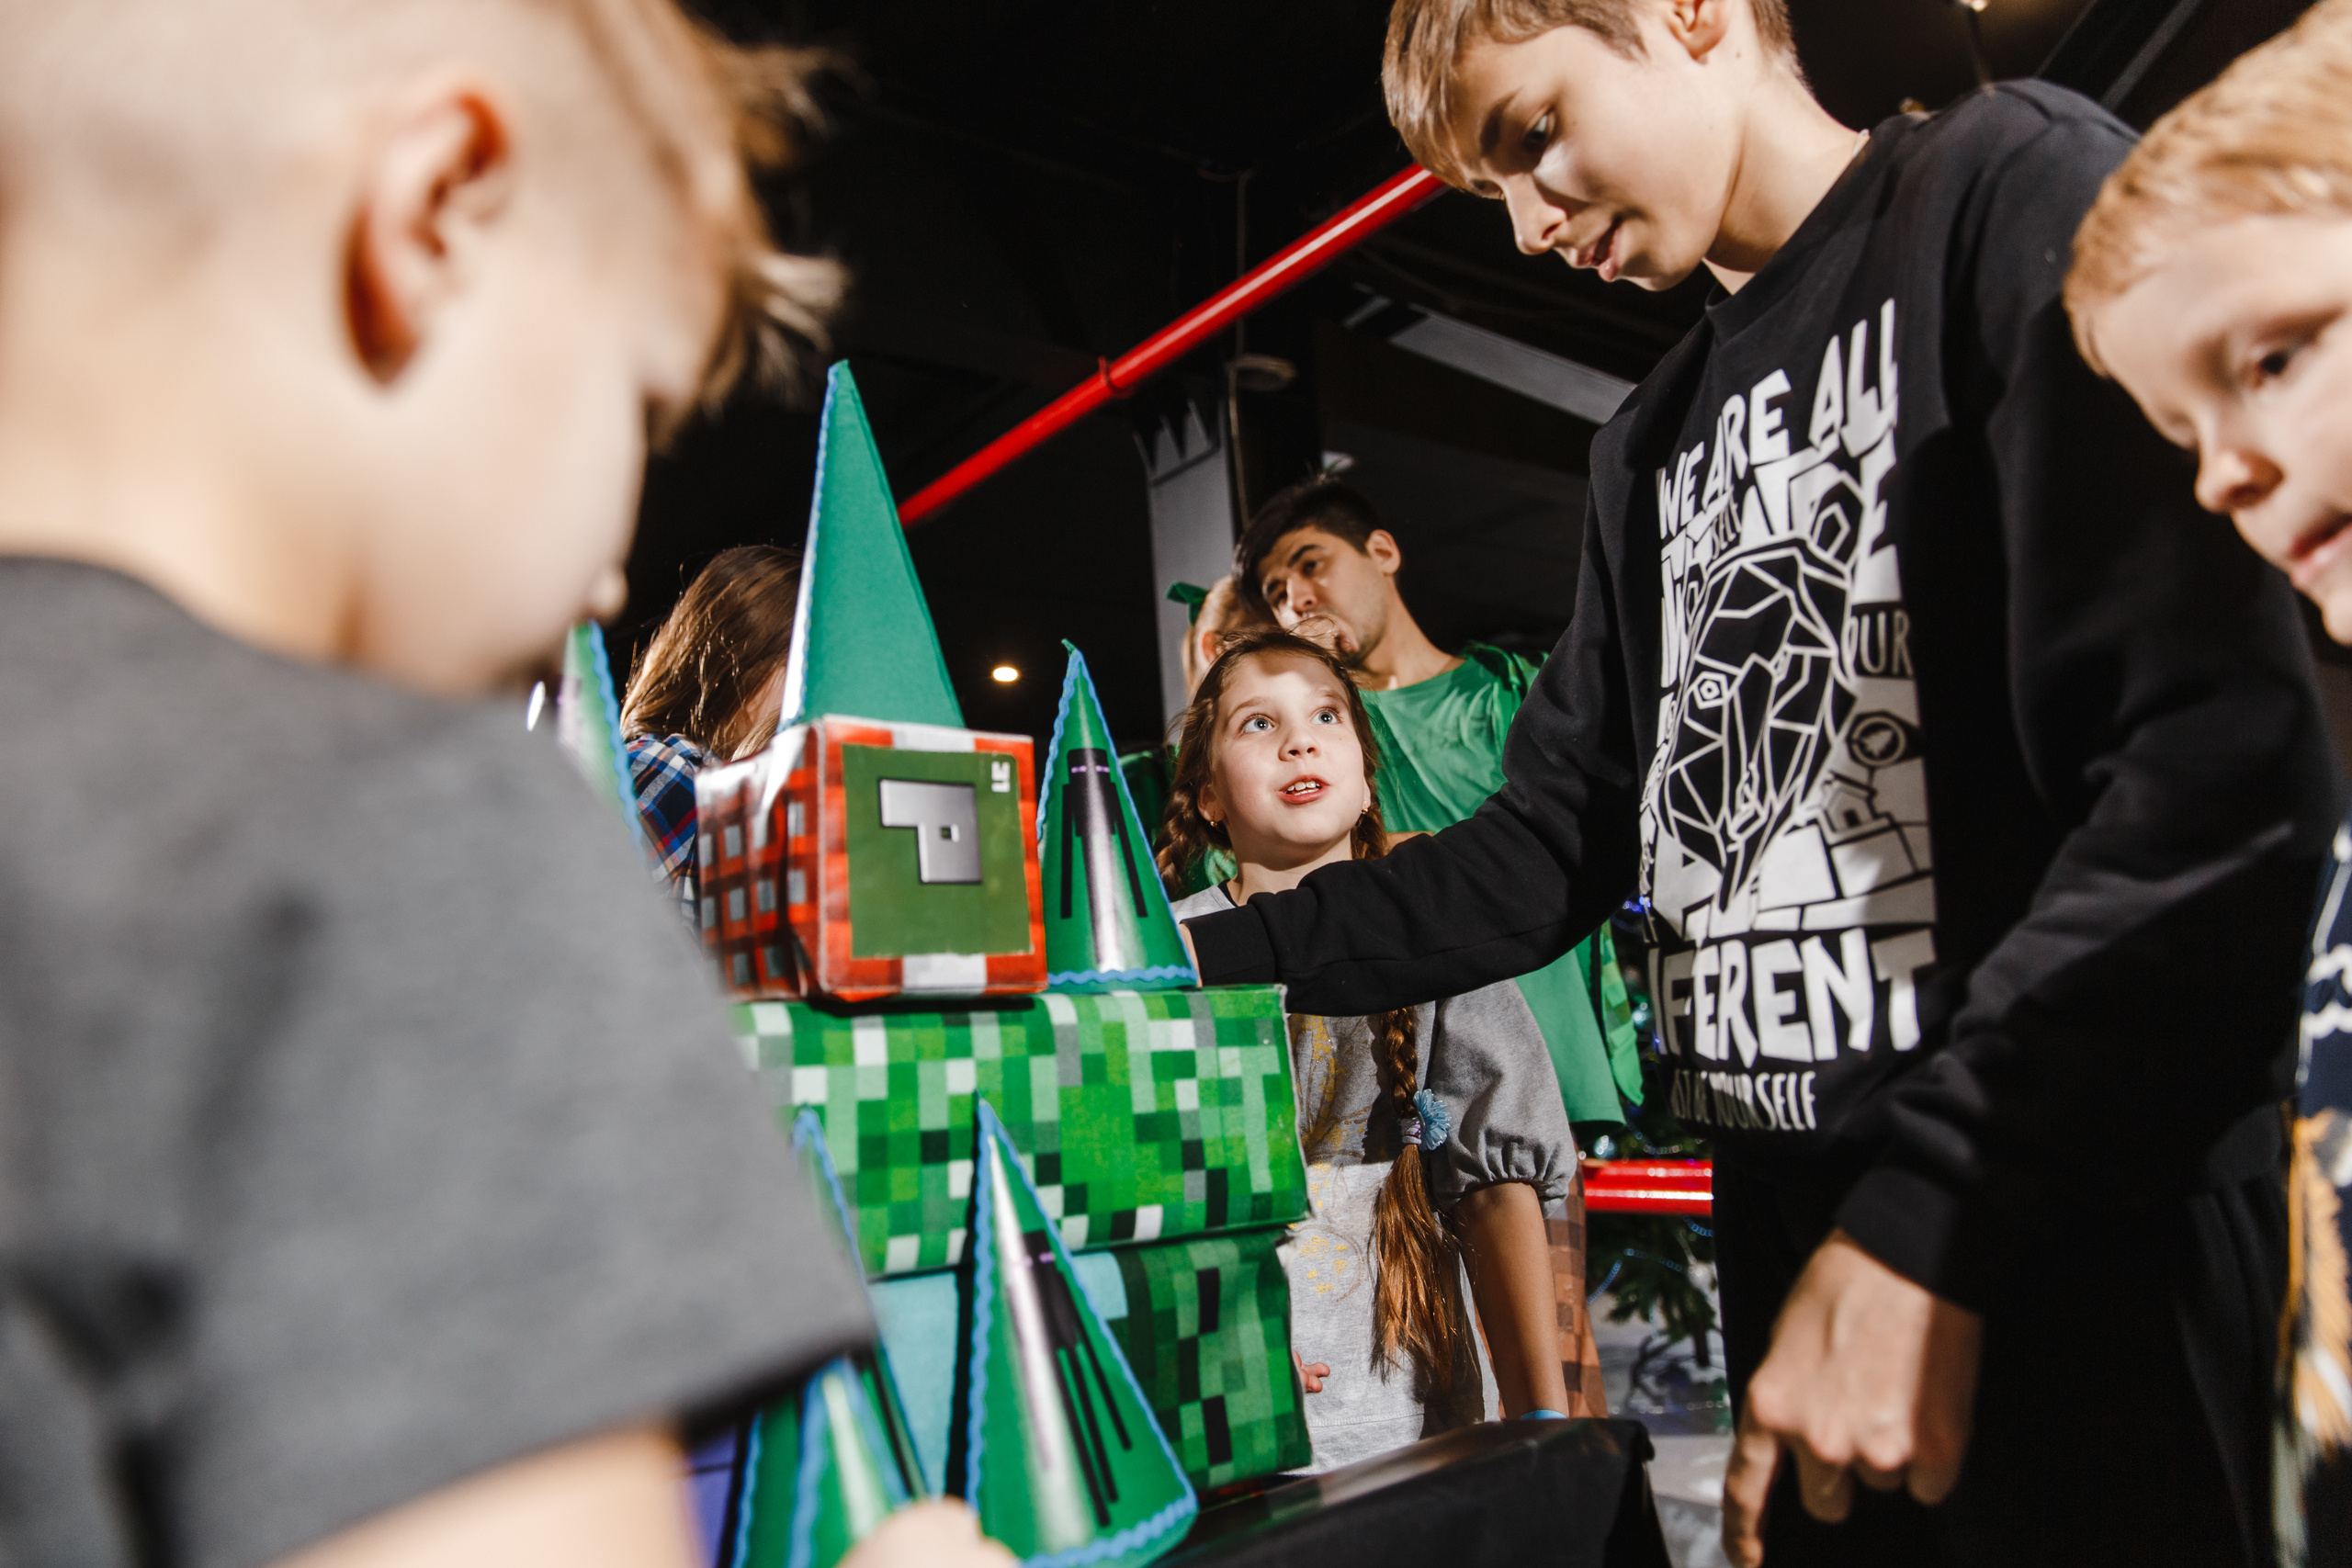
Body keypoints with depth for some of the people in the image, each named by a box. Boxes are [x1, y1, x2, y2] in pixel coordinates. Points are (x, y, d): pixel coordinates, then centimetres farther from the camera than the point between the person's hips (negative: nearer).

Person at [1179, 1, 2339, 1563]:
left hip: (2096, 1244, -6)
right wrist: (1198, 963, 6)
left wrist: (1931, 1217, -20)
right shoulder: (1656, 446, 17)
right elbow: (1546, 850, 14)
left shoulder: (2016, 186, -5)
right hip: (1799, 1244, 7)